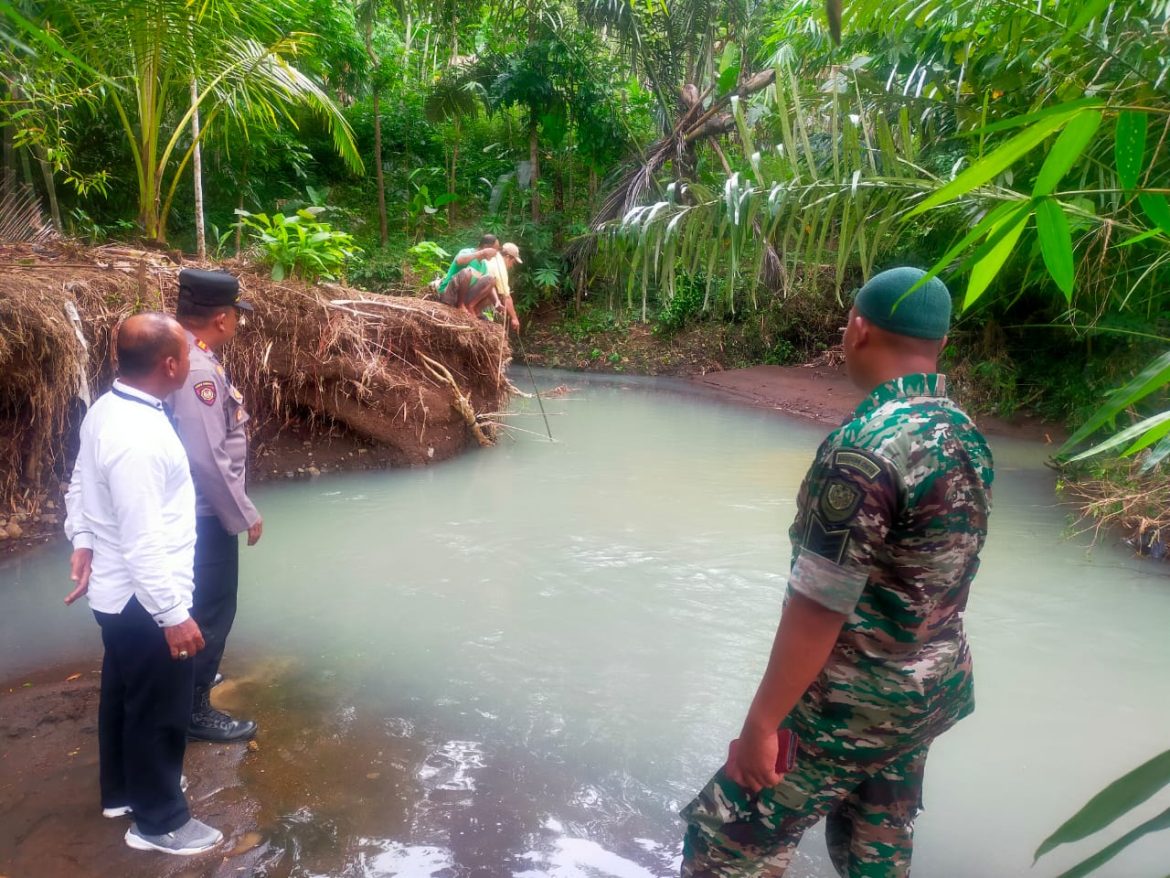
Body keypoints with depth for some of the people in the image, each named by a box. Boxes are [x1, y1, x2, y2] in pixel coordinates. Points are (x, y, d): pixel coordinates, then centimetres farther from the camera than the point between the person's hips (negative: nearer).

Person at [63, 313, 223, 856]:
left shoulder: (107, 409, 0)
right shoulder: (137, 438, -30)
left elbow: (80, 484, 14)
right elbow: (144, 544, -28)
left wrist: (82, 542, 22)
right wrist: (174, 615, -22)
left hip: (118, 591, 10)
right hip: (143, 600, -10)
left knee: (124, 693, 25)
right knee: (160, 710, 8)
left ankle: (122, 789, 45)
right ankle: (158, 820, 26)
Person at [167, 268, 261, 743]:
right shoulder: (197, 370, -27)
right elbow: (208, 458, -28)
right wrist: (244, 515, -17)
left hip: (189, 507, 10)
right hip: (204, 513, -10)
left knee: (196, 601, 26)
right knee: (211, 609, 6)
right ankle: (194, 707, 21)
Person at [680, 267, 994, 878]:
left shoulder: (863, 449, -27)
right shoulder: (966, 437, 0)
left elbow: (818, 607, -25)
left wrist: (761, 721, -16)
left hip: (853, 704, -8)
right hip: (933, 690, 8)